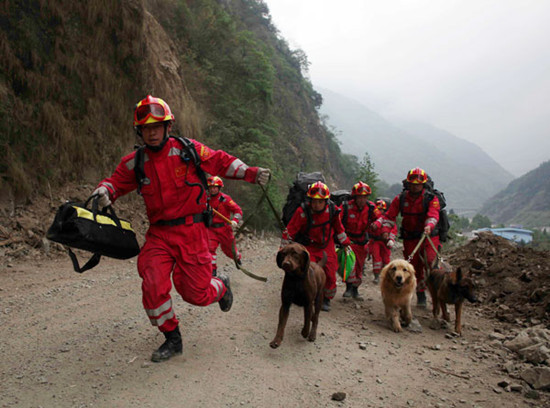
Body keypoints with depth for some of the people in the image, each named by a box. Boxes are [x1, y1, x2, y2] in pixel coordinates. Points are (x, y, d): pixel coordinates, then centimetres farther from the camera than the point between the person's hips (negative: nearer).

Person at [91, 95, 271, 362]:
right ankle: (172, 339, 12)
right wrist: (104, 192, -13)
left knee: (196, 294, -1)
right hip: (159, 234, 3)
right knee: (153, 287, -13)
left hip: (191, 231, -2)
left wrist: (251, 173, -5)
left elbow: (221, 161, 4)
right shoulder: (135, 163, 4)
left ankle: (221, 286, 38)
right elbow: (116, 181, 11)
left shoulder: (188, 149, -3)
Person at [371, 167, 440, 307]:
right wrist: (385, 228, -15)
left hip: (429, 236, -2)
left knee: (430, 261, -23)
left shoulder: (431, 198, -7)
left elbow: (433, 215, -22)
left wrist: (429, 226, -42)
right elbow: (390, 215, 2)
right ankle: (420, 295, 21)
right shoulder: (401, 199, 0)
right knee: (414, 266, 6)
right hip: (410, 238, 2)